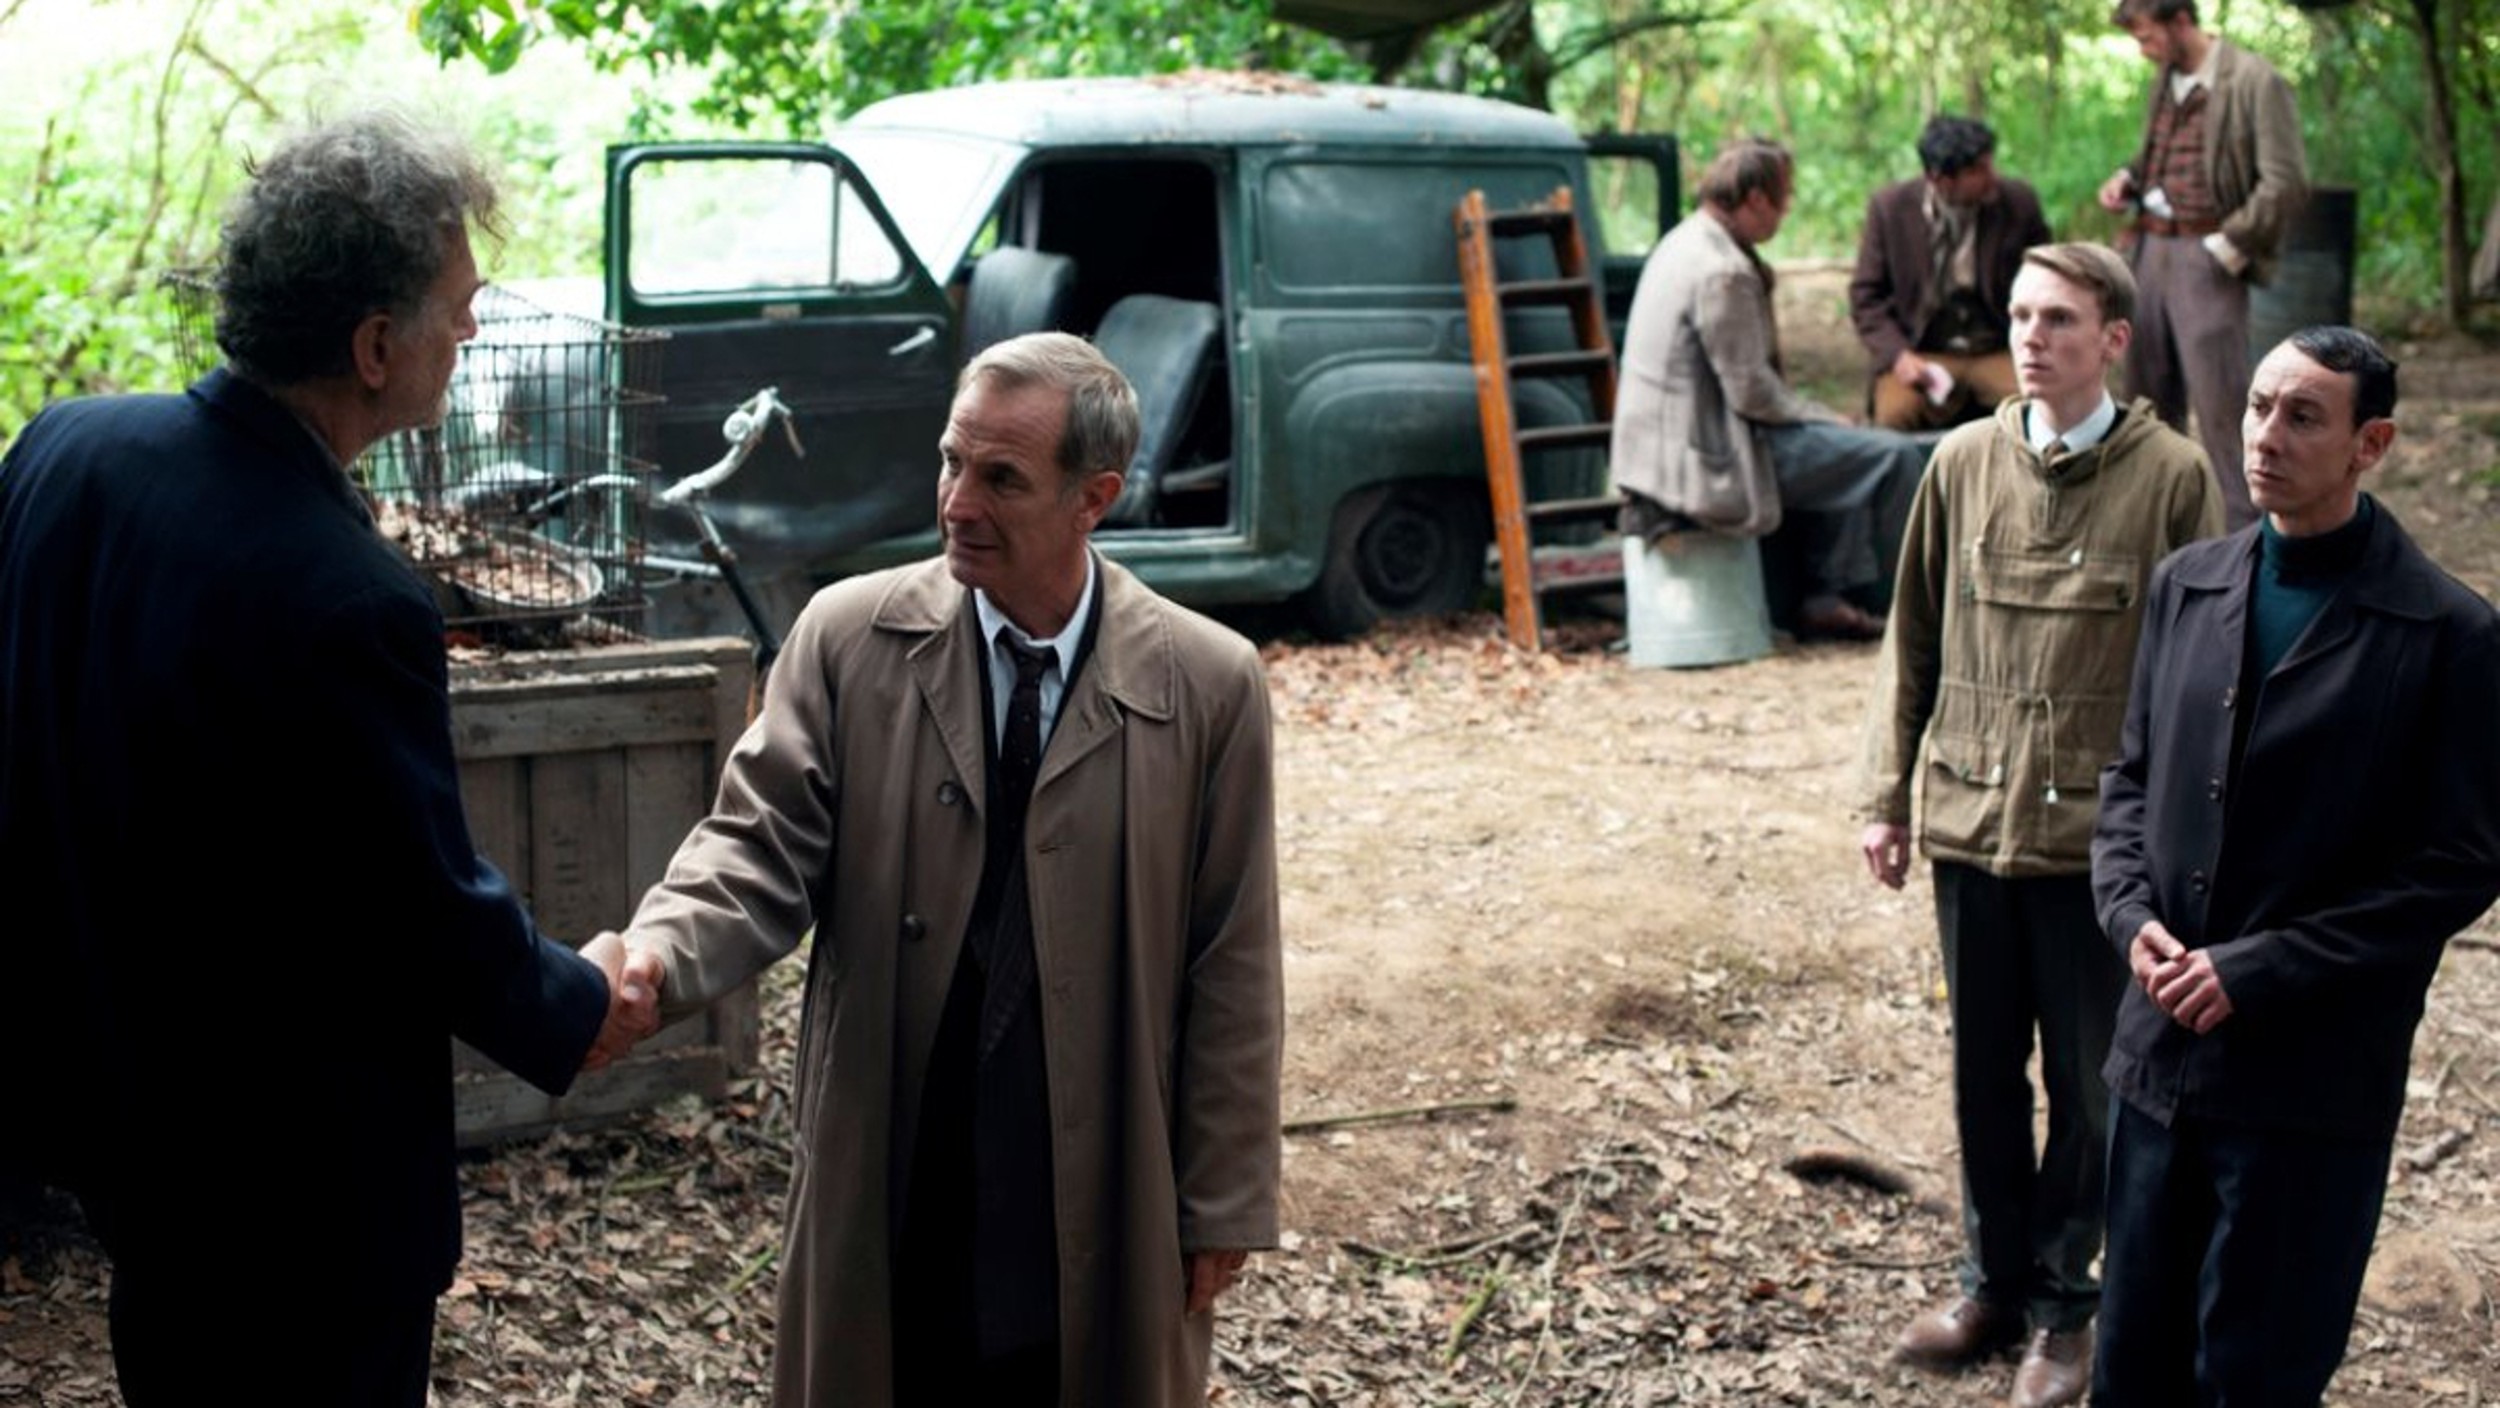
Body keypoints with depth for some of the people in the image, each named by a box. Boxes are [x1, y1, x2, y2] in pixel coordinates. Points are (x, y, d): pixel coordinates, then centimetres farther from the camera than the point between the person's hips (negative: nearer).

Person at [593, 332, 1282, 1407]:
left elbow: (1230, 967, -2)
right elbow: (764, 845, -6)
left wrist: (1223, 1200, 0)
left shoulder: (1207, 684, -6)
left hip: (1103, 1216, -1)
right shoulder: (850, 639, -3)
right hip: (892, 1193, 1)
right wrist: (657, 960, -27)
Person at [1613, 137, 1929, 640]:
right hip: (1709, 458, -11)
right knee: (1894, 456, -9)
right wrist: (1826, 421, -5)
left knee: (1855, 457, 23)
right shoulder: (1722, 272, -21)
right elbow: (1752, 392, -21)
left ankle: (1827, 597, 18)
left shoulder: (1688, 242, 12)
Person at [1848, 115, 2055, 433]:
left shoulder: (2019, 202, 0)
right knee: (1896, 413, -32)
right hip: (1920, 356, -1)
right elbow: (1866, 296, 3)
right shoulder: (1890, 208, -1)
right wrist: (1897, 355, -14)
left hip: (1999, 354, 1)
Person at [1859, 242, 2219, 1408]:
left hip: (2099, 837, -3)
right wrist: (1886, 795, 7)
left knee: (2088, 1084, 9)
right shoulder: (1964, 464, 1)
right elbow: (1913, 644, 8)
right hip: (1970, 828, 3)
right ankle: (1993, 1283, 32)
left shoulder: (2171, 478, -8)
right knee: (1983, 1073, 15)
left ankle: (2063, 1303, 26)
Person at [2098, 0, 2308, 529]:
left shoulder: (2255, 82, -11)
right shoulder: (2165, 77, 13)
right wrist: (2128, 178, 8)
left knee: (2218, 399, -7)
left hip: (2207, 255, -8)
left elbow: (2287, 184, -13)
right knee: (2148, 391, 13)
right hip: (2152, 248, 8)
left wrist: (2229, 247, -14)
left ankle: (2241, 530, 0)